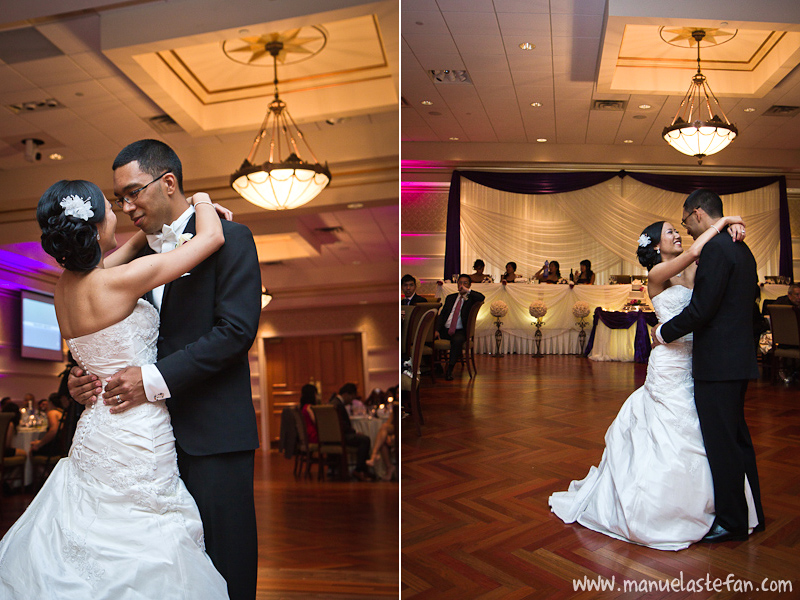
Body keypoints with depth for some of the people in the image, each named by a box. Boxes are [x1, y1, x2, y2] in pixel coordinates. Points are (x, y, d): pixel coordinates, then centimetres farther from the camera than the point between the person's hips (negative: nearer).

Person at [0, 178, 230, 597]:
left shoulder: (65, 284, 2)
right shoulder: (119, 281, -20)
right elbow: (212, 238, -15)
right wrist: (202, 202, 5)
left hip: (94, 433, 9)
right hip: (136, 440, -8)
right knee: (139, 560, 5)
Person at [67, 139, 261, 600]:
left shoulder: (230, 238, -6)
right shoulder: (140, 254, 14)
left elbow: (236, 330, -16)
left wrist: (156, 379, -19)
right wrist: (84, 374, -2)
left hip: (213, 433, -6)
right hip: (156, 430, 6)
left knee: (222, 558, 5)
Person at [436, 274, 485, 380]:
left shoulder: (470, 299, 7)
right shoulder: (450, 298, 20)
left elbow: (482, 297, -16)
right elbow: (442, 315, 13)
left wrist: (467, 291, -11)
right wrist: (437, 330, -1)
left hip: (460, 331, -4)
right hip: (445, 330, 4)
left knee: (458, 340, -37)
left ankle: (450, 369, -25)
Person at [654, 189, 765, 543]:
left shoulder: (715, 249, -16)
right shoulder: (742, 250, 15)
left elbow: (701, 309, -21)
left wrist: (665, 332, -6)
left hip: (718, 363, -10)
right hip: (739, 358, 10)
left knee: (722, 444, 0)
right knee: (738, 437, 19)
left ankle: (731, 522, 13)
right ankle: (750, 514, 31)